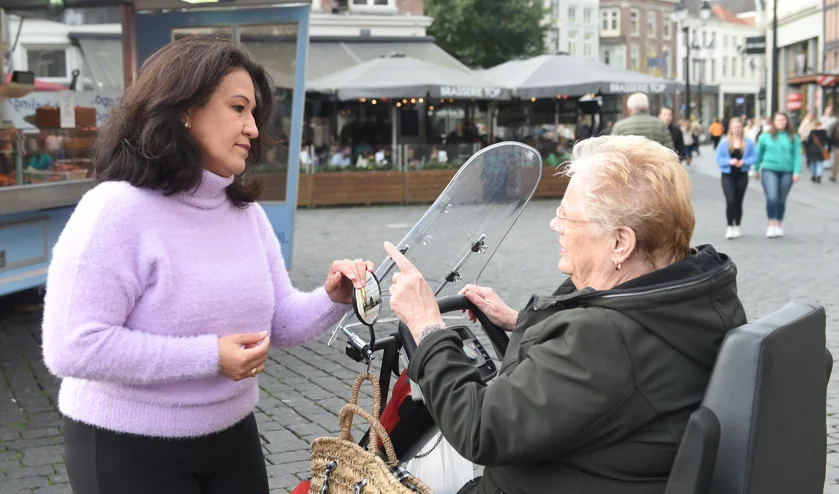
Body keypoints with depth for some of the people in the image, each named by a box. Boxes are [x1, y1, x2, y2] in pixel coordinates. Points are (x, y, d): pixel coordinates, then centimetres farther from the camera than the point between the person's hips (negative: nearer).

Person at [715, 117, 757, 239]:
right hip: (728, 175, -2)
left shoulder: (748, 142, 0)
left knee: (738, 201, 9)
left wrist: (744, 162, -17)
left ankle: (737, 227, 21)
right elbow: (719, 159, -2)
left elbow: (754, 157, 0)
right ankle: (729, 227, -5)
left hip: (742, 175, 2)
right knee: (730, 200, -14)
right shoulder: (724, 142, -3)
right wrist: (729, 161, -19)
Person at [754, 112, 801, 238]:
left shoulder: (793, 138, 3)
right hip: (769, 170, -1)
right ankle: (771, 224, -10)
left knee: (781, 199, 11)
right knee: (772, 197, -15)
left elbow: (797, 155, 1)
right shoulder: (765, 136, 3)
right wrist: (756, 169, 15)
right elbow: (759, 153, 11)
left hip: (787, 172, 1)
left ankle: (779, 224, 25)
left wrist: (797, 171, -7)